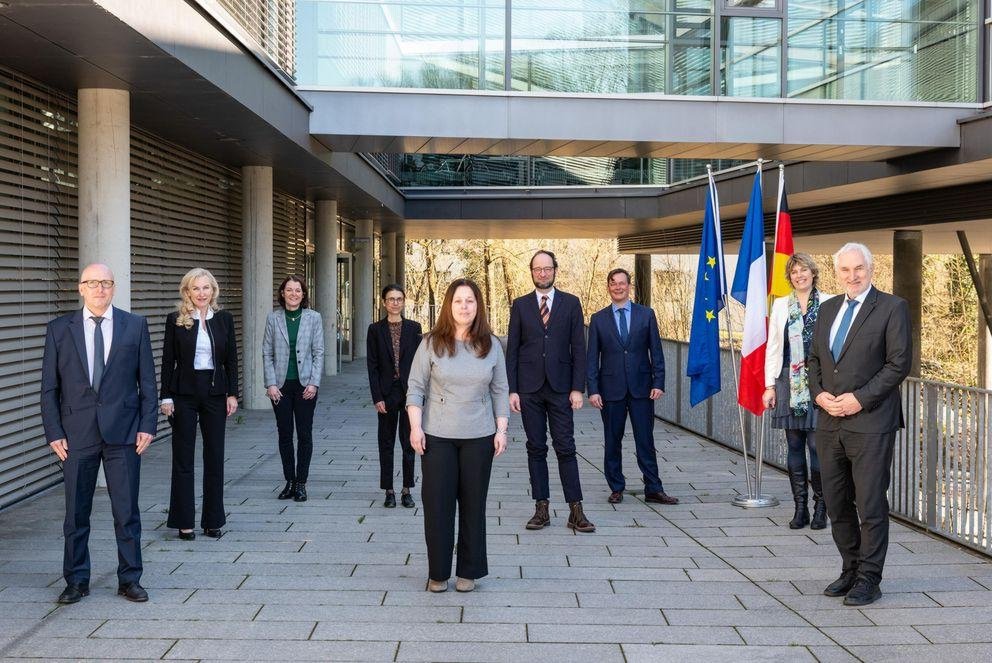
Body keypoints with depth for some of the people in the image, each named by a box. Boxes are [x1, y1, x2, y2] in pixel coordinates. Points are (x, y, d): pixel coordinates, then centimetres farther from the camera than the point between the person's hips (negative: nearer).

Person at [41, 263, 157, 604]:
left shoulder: (135, 325, 4)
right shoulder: (59, 329, 4)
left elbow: (147, 381, 4)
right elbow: (49, 387, 5)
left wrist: (147, 425, -3)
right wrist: (54, 432, -2)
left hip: (123, 434, 0)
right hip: (77, 435, 1)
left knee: (127, 511, 5)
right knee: (76, 512, 8)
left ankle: (129, 579, 17)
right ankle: (76, 581, 21)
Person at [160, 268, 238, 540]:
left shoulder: (224, 319, 4)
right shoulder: (176, 320, -2)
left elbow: (231, 360, 7)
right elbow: (168, 361, -2)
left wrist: (232, 394, 1)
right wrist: (166, 397, -6)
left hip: (215, 393, 2)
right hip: (184, 394, -2)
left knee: (215, 456, 6)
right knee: (183, 458, 3)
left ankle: (213, 520, 16)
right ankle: (184, 522, 10)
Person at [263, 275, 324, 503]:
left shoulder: (313, 318, 1)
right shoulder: (273, 319, 3)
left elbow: (319, 352, 0)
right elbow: (267, 353, 3)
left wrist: (314, 383, -8)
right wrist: (271, 384, -6)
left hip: (305, 384, -1)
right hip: (281, 385, 1)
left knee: (305, 434, 2)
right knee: (284, 434, 6)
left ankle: (301, 483, 11)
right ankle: (289, 481, 17)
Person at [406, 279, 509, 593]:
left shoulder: (491, 345, 4)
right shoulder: (431, 343, -1)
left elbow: (499, 391, 8)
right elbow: (416, 388, 0)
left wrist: (501, 429, 2)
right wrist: (415, 427, -8)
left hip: (479, 437, 1)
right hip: (437, 437, -1)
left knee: (473, 504, 6)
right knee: (437, 504, 2)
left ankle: (468, 571, 18)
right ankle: (437, 573, 13)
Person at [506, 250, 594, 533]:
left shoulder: (571, 303, 5)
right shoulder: (520, 305, 6)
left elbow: (578, 348, 2)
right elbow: (512, 350, 5)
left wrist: (578, 388, -5)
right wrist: (511, 390, -2)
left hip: (560, 388, -1)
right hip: (529, 388, 1)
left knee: (566, 448, -1)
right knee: (536, 449, 5)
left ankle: (576, 511, 2)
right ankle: (542, 509, 11)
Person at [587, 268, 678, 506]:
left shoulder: (646, 314, 6)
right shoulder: (598, 319, 5)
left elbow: (656, 351, 5)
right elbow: (592, 358, 4)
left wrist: (658, 383, -4)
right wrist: (593, 390, -4)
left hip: (641, 388, 0)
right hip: (611, 389, 0)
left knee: (646, 441, 1)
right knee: (612, 442, 6)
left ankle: (653, 490, 7)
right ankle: (616, 489, 17)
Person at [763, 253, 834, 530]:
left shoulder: (828, 304, 3)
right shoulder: (781, 306, 11)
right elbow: (773, 348, 11)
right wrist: (770, 385, 5)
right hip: (789, 382, 3)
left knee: (817, 444, -5)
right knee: (794, 446, 6)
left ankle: (820, 508, 7)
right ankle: (800, 508, 14)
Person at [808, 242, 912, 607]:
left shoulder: (892, 307, -4)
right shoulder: (828, 309, 14)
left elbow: (900, 362, -10)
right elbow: (814, 358, 18)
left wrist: (860, 398, -15)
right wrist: (819, 394, -1)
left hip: (870, 422, -6)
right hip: (830, 423, 6)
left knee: (871, 504, -1)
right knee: (837, 504, 12)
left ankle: (868, 579, 10)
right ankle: (851, 570, 26)